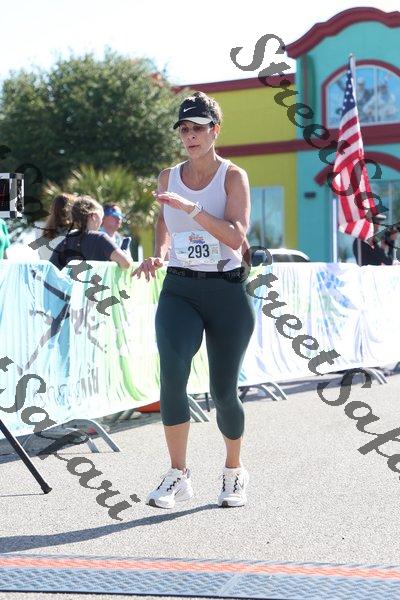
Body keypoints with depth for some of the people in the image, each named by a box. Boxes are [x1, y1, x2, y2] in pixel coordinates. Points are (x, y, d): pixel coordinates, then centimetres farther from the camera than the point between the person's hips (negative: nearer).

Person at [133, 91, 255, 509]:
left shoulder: (233, 176, -5)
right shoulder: (168, 177, 8)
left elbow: (236, 236, -18)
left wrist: (191, 207, -27)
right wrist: (158, 255, 4)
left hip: (226, 290, -2)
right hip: (179, 289, 2)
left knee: (223, 391, 3)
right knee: (172, 372, -22)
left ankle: (234, 471, 28)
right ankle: (178, 475, -13)